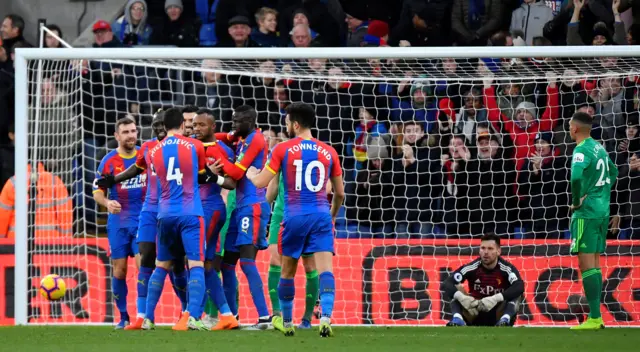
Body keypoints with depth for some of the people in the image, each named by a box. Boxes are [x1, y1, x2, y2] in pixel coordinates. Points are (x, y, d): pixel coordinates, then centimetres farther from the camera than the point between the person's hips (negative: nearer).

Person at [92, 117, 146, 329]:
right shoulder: (109, 161, -1)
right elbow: (98, 192, 1)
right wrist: (107, 203, -19)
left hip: (143, 221, 0)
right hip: (118, 222, 0)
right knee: (119, 270, 1)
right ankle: (123, 317, 11)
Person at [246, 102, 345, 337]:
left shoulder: (283, 149, -1)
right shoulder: (329, 152, 7)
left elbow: (260, 183, -1)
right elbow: (340, 193, 14)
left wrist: (250, 173, 22)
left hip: (294, 216, -1)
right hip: (321, 215, 1)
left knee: (287, 272, 15)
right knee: (325, 269, -8)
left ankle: (286, 323, 28)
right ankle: (326, 318, -27)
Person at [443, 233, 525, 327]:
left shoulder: (506, 268, -14)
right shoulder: (472, 267, -11)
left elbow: (519, 286, -31)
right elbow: (448, 283, -19)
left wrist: (496, 298, -44)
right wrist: (461, 297, -41)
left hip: (498, 314, -1)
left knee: (516, 294, -24)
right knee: (456, 292, -19)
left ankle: (505, 320, -47)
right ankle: (457, 319, -44)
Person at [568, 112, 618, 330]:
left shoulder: (582, 150, -16)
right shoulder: (599, 148, 12)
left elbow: (576, 177, -33)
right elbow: (613, 172, 28)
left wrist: (576, 201, -18)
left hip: (586, 212, -9)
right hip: (602, 211, 9)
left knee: (587, 264, -8)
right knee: (594, 263, 14)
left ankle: (594, 318, -12)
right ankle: (596, 317, 15)